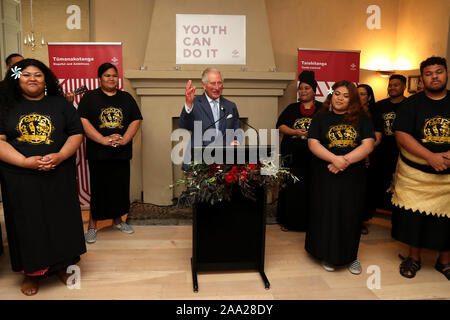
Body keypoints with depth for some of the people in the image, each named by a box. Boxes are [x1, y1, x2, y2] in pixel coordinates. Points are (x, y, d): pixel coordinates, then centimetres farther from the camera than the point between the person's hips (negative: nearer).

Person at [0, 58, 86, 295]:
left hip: (59, 176, 1)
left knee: (61, 220, 7)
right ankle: (32, 273, 23)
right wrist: (25, 162, -17)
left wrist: (60, 156, -14)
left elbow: (76, 133, 3)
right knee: (28, 224, 6)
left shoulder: (60, 104, 8)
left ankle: (61, 266, 26)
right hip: (20, 178, 0)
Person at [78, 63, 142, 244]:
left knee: (120, 187, 10)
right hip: (98, 153, -3)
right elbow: (83, 121, -8)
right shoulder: (89, 97, 3)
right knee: (98, 188, 2)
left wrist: (124, 139, -11)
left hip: (122, 153, 3)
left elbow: (136, 121, 5)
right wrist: (103, 140, -18)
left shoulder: (126, 98, 11)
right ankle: (92, 225, 16)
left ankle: (117, 220, 29)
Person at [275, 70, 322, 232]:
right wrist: (295, 132, -9)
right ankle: (288, 220, 17)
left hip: (314, 157, -1)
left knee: (310, 189, 0)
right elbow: (280, 125, 7)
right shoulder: (292, 108, 14)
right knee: (290, 188, 3)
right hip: (292, 156, 2)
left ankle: (308, 221, 14)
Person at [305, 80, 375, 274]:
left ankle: (351, 256, 25)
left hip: (353, 176, 1)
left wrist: (346, 160, -17)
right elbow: (312, 143, -6)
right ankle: (327, 255, 22)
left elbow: (368, 145, -5)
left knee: (351, 216, 7)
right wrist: (335, 159, -19)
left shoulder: (362, 119, 5)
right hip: (325, 176, 0)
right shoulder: (321, 118, 5)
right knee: (326, 214, 5)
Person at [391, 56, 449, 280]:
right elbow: (401, 135, -10)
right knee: (414, 217, 4)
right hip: (415, 173, -1)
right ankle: (414, 257, 24)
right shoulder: (412, 104, 1)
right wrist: (430, 156, -19)